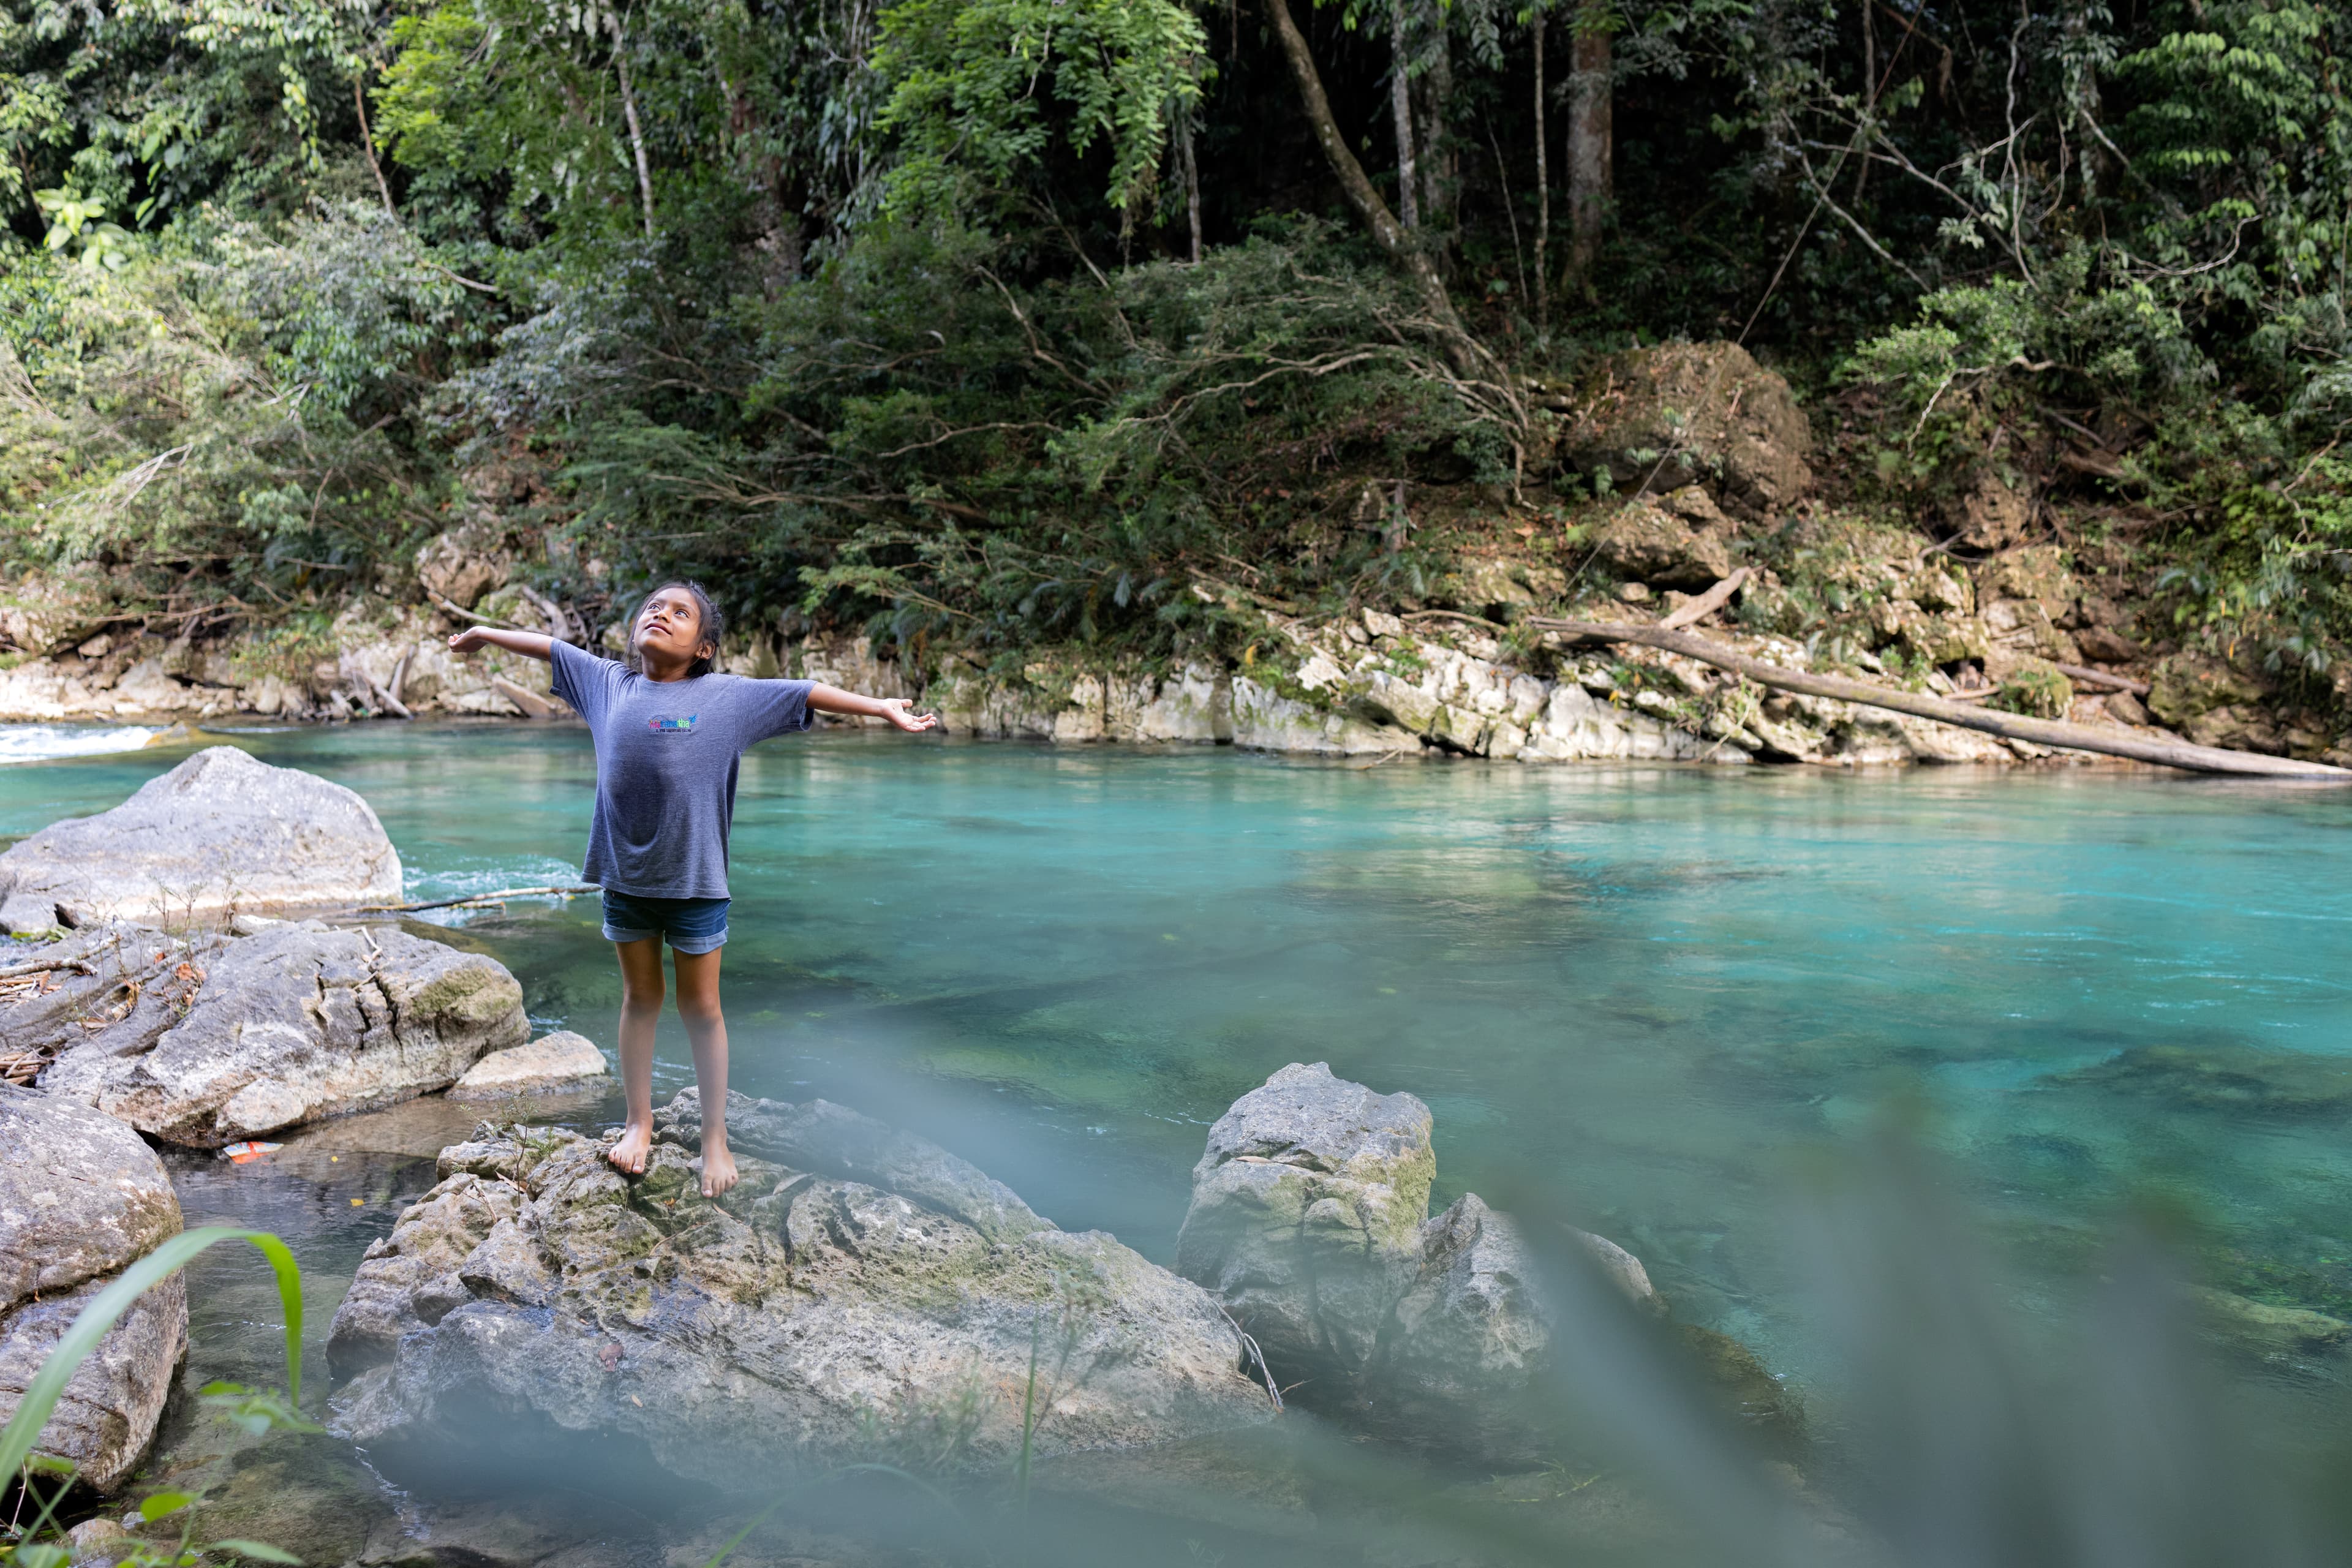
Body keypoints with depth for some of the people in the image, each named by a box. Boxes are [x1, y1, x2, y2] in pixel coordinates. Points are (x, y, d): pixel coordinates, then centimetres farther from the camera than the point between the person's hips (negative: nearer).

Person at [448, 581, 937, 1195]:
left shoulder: (729, 696, -2)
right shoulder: (609, 681, 6)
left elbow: (807, 694, -1)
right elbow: (549, 647, 19)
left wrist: (883, 708, -3)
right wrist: (484, 633, 32)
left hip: (695, 880, -2)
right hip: (625, 875, 2)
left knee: (701, 1007, 6)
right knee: (639, 998, 14)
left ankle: (715, 1136, 16)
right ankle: (639, 1122, 28)